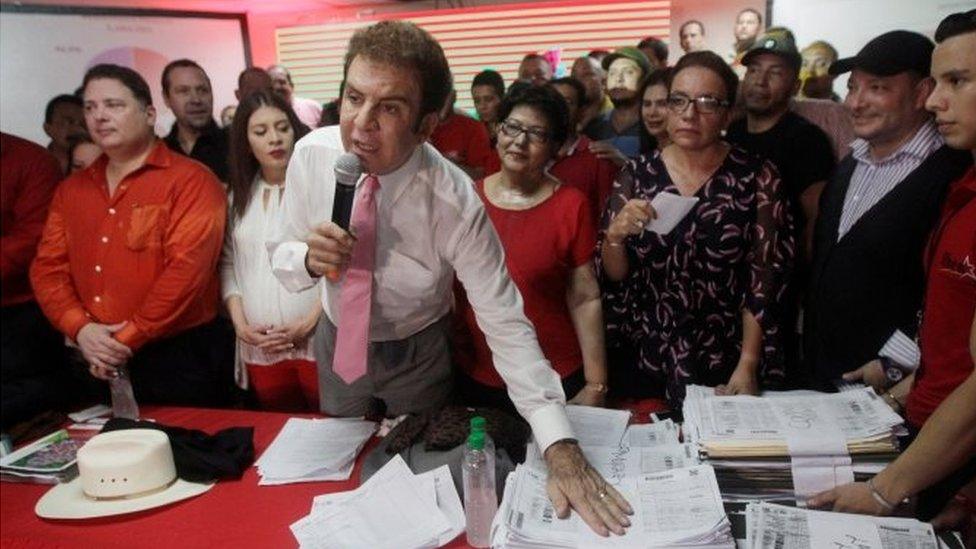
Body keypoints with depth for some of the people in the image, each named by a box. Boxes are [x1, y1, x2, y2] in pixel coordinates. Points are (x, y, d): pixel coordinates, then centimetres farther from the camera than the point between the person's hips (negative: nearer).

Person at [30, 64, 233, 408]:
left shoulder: (190, 180, -8)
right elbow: (48, 267, 9)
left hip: (179, 359, -5)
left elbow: (187, 267, -17)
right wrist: (80, 328, -9)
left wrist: (127, 339, -15)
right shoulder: (70, 189, 13)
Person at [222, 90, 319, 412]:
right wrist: (240, 322, 0)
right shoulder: (239, 196, 12)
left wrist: (309, 322, -13)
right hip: (260, 347, 5)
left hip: (318, 340, -5)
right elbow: (228, 263, 14)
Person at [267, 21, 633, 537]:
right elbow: (282, 255, -8)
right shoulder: (311, 154, -22)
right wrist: (309, 258, -34)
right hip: (336, 340, 3)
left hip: (416, 354, -3)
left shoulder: (455, 201, -32)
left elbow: (505, 322, -30)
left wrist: (561, 447, -37)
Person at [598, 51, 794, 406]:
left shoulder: (757, 177, -7)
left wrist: (748, 367, -14)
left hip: (727, 364, -1)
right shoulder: (636, 175, -2)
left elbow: (765, 277, -7)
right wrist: (614, 237, -20)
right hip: (649, 359, 2)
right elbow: (614, 276, 0)